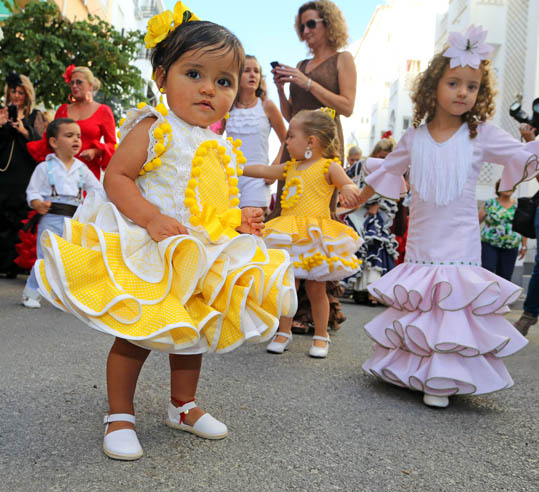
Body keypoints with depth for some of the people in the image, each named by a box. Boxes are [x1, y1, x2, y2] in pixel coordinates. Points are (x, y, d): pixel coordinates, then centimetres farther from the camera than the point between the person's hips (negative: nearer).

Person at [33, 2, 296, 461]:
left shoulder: (223, 149, 8)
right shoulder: (154, 129, -12)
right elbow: (116, 176, -16)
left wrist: (239, 219, 2)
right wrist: (152, 218, -27)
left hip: (204, 258, 7)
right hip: (147, 255, -6)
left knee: (195, 333, 17)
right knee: (136, 336, 1)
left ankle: (183, 405, 38)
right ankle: (120, 414, 22)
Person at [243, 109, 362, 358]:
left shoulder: (329, 167, -4)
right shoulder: (291, 167, 14)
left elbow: (351, 187, -11)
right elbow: (262, 171, 22)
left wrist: (348, 189, -35)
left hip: (315, 239, -5)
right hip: (289, 237, 5)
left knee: (315, 289, 4)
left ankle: (321, 336, 19)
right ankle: (284, 332, 21)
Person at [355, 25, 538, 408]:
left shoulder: (482, 135, -1)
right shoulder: (414, 138, 4)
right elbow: (385, 172, 17)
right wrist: (354, 204, 20)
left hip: (459, 242, -2)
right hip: (421, 240, 2)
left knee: (455, 301, -5)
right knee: (416, 302, 9)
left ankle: (443, 379, 4)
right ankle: (411, 367, 25)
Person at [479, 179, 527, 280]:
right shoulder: (489, 204, 1)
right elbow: (477, 221, 3)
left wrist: (524, 246, 8)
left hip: (510, 247, 2)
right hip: (489, 245, -2)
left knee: (505, 276, 2)